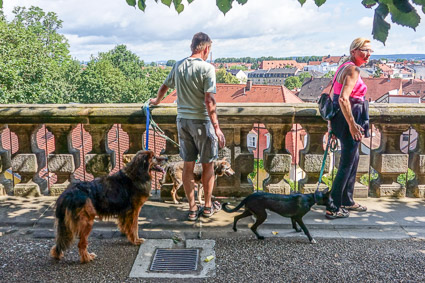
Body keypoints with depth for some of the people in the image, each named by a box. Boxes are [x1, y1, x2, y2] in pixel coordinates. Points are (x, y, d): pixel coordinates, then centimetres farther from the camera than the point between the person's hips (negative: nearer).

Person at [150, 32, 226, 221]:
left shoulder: (178, 66, 7)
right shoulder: (207, 68, -12)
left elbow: (165, 86, 22)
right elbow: (209, 101, -19)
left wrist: (157, 100, 42)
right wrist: (216, 127, -16)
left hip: (182, 120, 5)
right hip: (202, 121, -5)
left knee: (188, 165, 10)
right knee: (207, 165, 10)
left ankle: (192, 209, 18)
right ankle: (208, 206, 22)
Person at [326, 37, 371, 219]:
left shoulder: (345, 67, 15)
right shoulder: (353, 69, -16)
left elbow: (337, 95, 20)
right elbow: (343, 99, -27)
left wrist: (333, 122, 23)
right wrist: (352, 125, -26)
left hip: (343, 118, 10)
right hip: (349, 118, -10)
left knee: (353, 159, 20)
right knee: (347, 164, -3)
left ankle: (347, 201, 31)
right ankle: (333, 208, 4)